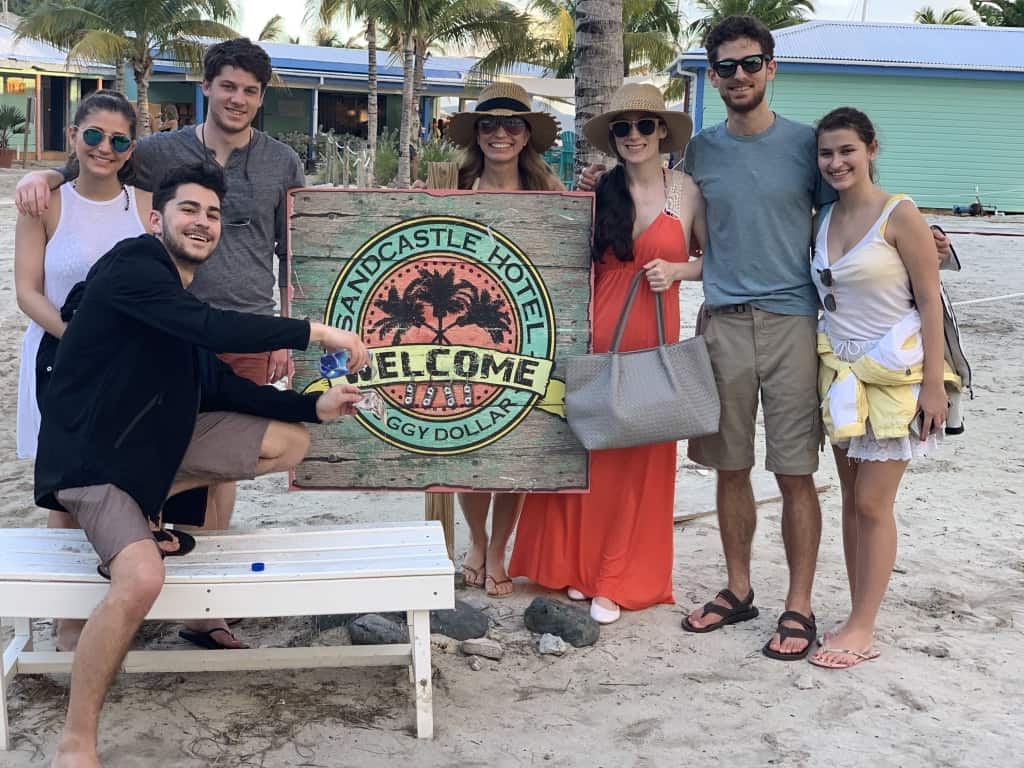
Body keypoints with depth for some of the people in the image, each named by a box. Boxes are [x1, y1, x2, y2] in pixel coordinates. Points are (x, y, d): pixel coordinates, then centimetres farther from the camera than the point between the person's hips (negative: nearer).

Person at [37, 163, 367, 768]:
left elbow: (218, 385, 12)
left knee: (289, 443, 7)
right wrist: (314, 332, -27)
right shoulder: (134, 264, -16)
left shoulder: (182, 300, 12)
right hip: (92, 451, -9)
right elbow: (213, 329, -31)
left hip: (157, 436, 9)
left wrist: (312, 406, 3)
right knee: (142, 578, -33)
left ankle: (148, 499, 8)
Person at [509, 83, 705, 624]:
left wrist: (678, 270, -7)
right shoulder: (599, 192, 7)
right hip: (597, 334, 1)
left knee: (639, 459, 3)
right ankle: (576, 566, 19)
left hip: (653, 340, -1)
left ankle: (618, 580, 14)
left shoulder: (686, 191, 3)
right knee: (584, 451, 2)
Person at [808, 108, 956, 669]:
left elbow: (930, 301, -11)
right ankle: (859, 617, 19)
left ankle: (862, 629, 5)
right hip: (840, 370, 6)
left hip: (896, 374, -6)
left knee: (873, 502, -4)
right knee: (852, 498, 9)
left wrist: (933, 383, -14)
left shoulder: (900, 215, -10)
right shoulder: (823, 219, 8)